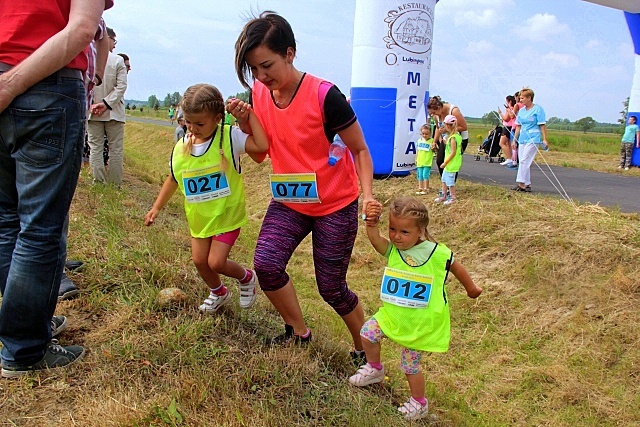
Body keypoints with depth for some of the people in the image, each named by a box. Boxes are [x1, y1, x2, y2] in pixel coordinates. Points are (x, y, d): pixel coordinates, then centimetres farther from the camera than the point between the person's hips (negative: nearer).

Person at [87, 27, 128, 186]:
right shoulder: (118, 60, -7)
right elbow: (121, 86, -12)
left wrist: (90, 104, -6)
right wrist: (106, 103, -10)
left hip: (92, 112, 2)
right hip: (114, 113, -2)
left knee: (95, 148, 8)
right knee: (116, 149, 5)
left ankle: (99, 183, 7)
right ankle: (115, 185, 6)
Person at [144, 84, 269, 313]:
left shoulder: (229, 137, -17)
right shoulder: (181, 147, -4)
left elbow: (262, 146, -33)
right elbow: (173, 179, 11)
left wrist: (249, 115, -30)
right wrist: (156, 207, 13)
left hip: (226, 214, -5)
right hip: (198, 217, 5)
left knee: (216, 262, -8)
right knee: (199, 260, 12)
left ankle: (246, 277, 26)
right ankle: (219, 293, 42)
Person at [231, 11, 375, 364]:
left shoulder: (324, 95, -22)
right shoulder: (259, 93, -5)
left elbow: (360, 150, -12)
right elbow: (260, 152, 6)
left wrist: (368, 194, -26)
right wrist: (245, 122, -12)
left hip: (335, 205, -4)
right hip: (289, 202, 5)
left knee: (331, 288, 3)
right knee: (266, 263, -17)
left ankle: (364, 349, 32)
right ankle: (298, 332, 11)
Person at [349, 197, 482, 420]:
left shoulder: (436, 253, -17)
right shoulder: (392, 249, -9)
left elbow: (457, 268, 1)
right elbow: (375, 241, -31)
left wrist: (471, 289, 16)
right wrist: (372, 223, -52)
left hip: (421, 322, -4)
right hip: (393, 314, 4)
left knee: (410, 365, 6)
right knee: (367, 332, -7)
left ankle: (419, 404, 33)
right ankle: (375, 369, 24)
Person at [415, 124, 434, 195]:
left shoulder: (431, 141, -9)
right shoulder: (419, 140, 6)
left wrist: (433, 148, -27)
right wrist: (416, 159, 14)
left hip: (427, 162, -5)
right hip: (420, 161, 5)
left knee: (425, 175, -6)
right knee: (420, 175, 11)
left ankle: (426, 189, 6)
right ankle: (420, 188, 22)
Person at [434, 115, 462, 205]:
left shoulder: (453, 138, -21)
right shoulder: (450, 136, 8)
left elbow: (453, 152, -22)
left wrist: (445, 162, -18)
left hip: (452, 164, -10)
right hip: (448, 163, 10)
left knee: (450, 180, -1)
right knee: (444, 179, 18)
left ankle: (452, 197, 11)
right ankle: (443, 195, 30)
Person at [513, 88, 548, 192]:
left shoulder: (538, 109, -5)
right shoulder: (521, 110, 13)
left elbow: (542, 125, -6)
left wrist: (544, 139, -9)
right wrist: (515, 140, 15)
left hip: (533, 139, -7)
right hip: (522, 139, 7)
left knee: (524, 161, -15)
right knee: (523, 162, 6)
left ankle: (521, 183, -15)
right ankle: (527, 184, 13)